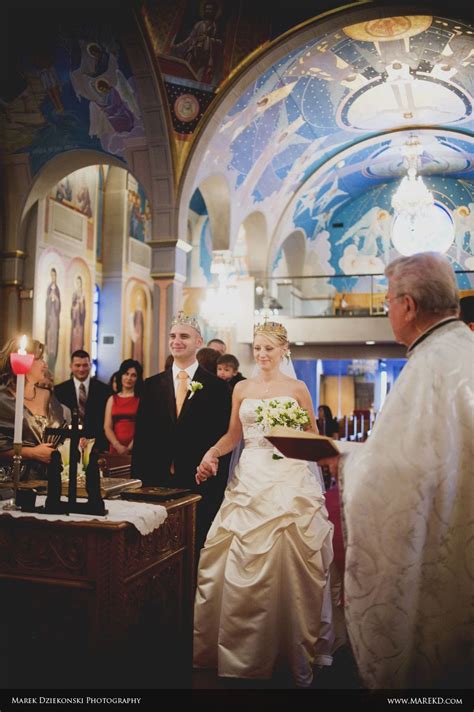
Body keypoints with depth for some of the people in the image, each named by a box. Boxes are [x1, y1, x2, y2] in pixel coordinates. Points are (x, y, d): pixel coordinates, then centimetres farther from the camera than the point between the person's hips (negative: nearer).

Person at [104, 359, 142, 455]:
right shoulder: (112, 399, 12)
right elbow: (107, 427, 6)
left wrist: (130, 447, -15)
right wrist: (118, 446, -9)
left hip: (136, 449, -3)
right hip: (116, 449, 3)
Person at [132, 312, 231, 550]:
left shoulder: (216, 387, 0)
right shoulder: (152, 385, 8)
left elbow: (222, 440, -2)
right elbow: (141, 437, 8)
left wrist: (218, 488, -5)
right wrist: (137, 481, 3)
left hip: (200, 485, -2)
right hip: (156, 483, 2)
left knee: (197, 547, 4)